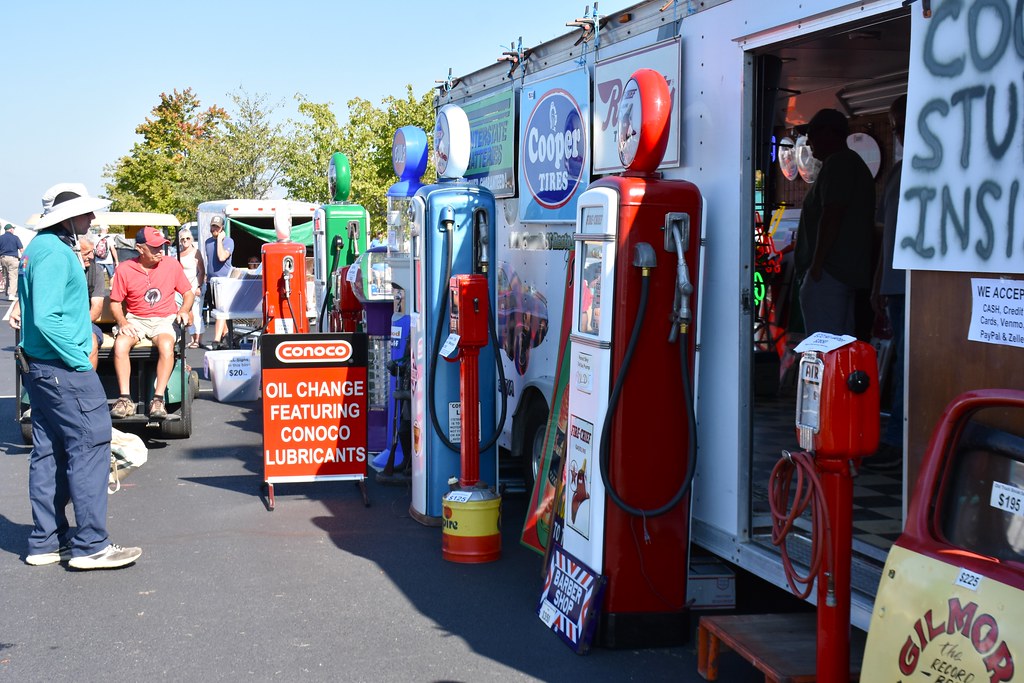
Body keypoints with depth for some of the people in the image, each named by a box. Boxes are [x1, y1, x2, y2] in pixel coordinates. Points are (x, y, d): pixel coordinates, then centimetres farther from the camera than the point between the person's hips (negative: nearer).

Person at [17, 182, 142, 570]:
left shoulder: (40, 248, 15)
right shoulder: (55, 253, -17)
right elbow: (46, 318, -24)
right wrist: (79, 360, -18)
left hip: (38, 366, 10)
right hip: (63, 370, -10)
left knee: (49, 452, 12)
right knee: (90, 448, -6)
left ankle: (47, 542, 18)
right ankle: (90, 545, -3)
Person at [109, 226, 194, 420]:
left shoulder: (172, 265, 3)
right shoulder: (124, 269, -1)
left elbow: (188, 293, 11)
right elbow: (115, 302, 4)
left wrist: (184, 311, -9)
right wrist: (122, 322, -14)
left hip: (164, 319, 0)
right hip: (135, 320, 0)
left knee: (166, 345, -34)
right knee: (120, 344, -30)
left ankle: (158, 400, -32)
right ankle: (125, 399, -29)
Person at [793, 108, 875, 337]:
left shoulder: (837, 164, -9)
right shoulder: (856, 164, 23)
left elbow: (831, 217, -20)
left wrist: (816, 264, -19)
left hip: (829, 272, -11)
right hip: (851, 271, 11)